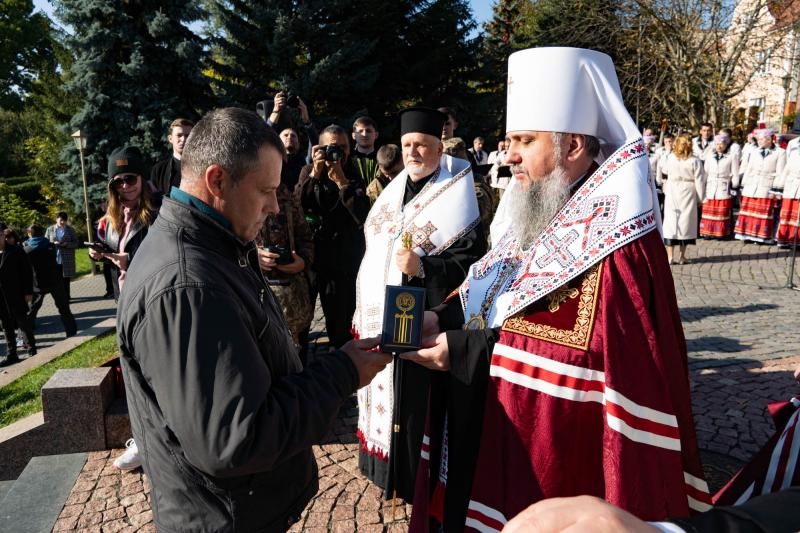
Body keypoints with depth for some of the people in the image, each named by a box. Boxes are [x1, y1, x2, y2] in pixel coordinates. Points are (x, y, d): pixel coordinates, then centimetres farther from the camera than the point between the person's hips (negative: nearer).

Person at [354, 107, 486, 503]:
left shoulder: (456, 198, -9)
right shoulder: (393, 192, 13)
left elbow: (471, 263, -14)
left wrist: (422, 268, -27)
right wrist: (363, 308, 18)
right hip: (379, 318, 7)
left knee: (414, 402, 2)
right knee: (384, 394, 16)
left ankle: (414, 478, 21)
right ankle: (384, 464, 36)